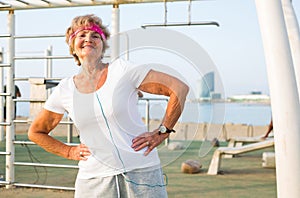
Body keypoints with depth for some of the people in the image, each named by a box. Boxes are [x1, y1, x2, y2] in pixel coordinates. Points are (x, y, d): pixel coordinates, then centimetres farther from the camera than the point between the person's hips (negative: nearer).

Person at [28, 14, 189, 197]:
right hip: (93, 178, 2)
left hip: (141, 170, -2)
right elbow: (35, 132, 18)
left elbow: (180, 88, -7)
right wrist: (69, 152, 7)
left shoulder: (123, 70, -5)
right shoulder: (64, 90, 4)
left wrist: (161, 133, -8)